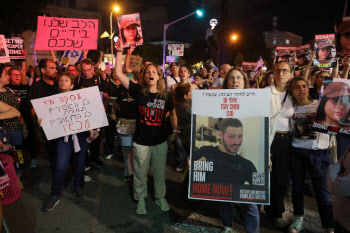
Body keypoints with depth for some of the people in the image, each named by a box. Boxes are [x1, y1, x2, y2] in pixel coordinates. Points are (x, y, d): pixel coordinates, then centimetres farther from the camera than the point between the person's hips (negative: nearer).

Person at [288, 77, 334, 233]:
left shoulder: (320, 105, -3)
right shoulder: (291, 107, 5)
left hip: (318, 153, -2)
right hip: (297, 151, 3)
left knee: (322, 190, -1)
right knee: (297, 187, 13)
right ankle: (298, 217, 35)